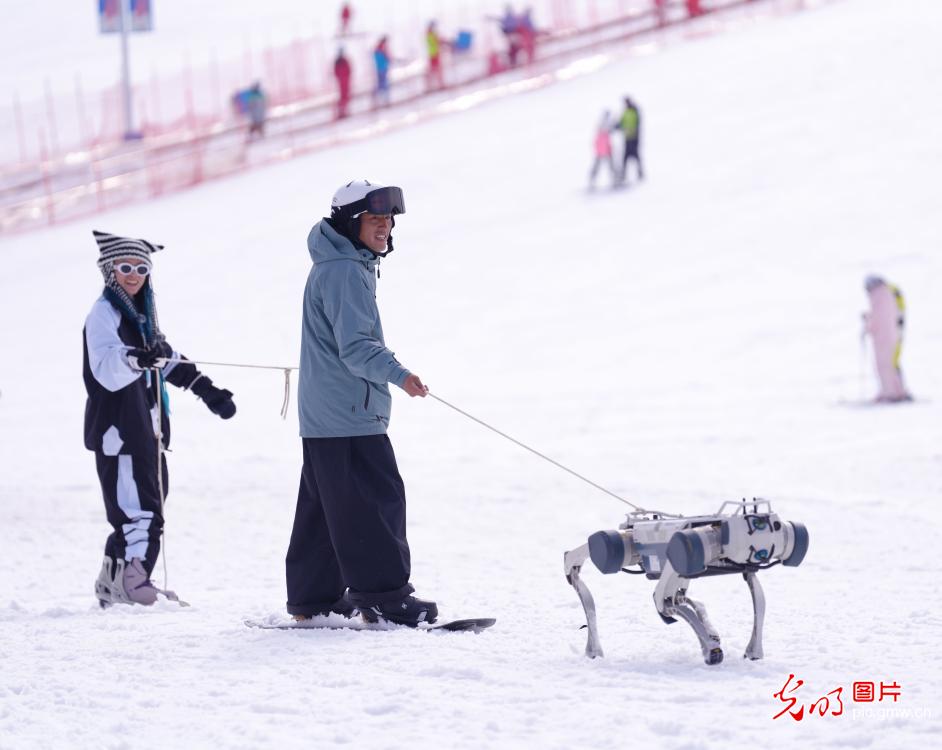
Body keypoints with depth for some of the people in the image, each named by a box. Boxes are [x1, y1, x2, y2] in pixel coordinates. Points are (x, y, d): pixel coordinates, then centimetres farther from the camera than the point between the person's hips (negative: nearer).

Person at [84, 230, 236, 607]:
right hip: (116, 427, -9)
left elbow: (169, 360, 30)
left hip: (146, 427, 9)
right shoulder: (103, 314, -8)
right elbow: (107, 371, -22)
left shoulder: (143, 314, 18)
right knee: (140, 508, -14)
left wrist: (205, 388, 30)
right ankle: (132, 580, -14)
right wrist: (135, 359, -39)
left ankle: (113, 583, 15)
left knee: (135, 509, 9)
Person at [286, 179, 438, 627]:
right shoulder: (344, 272, -15)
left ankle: (313, 597, 18)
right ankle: (384, 595, -13)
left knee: (326, 504, 13)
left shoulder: (339, 267, 19)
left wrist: (386, 373, 40)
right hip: (348, 415, -11)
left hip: (323, 416, 11)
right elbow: (354, 344, -24)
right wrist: (396, 373, -36)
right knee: (376, 499, -11)